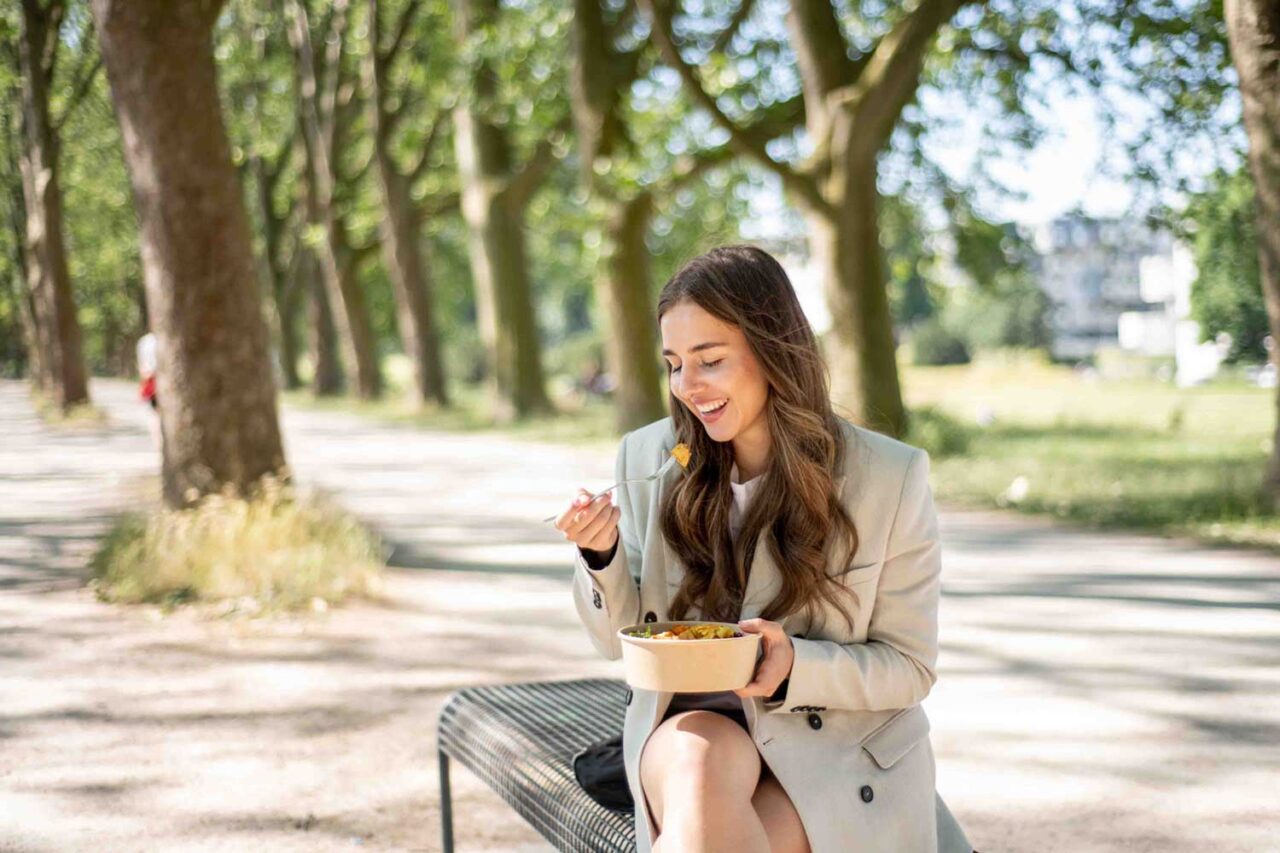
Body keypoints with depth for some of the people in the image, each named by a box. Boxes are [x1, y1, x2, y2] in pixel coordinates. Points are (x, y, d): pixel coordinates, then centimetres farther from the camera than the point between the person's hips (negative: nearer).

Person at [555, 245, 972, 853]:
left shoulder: (892, 478, -8)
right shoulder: (647, 458, 1)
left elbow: (910, 669, -3)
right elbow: (623, 642, 8)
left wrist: (794, 666, -21)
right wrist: (602, 555, -13)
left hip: (834, 754, -2)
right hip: (693, 724, 2)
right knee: (700, 763, -34)